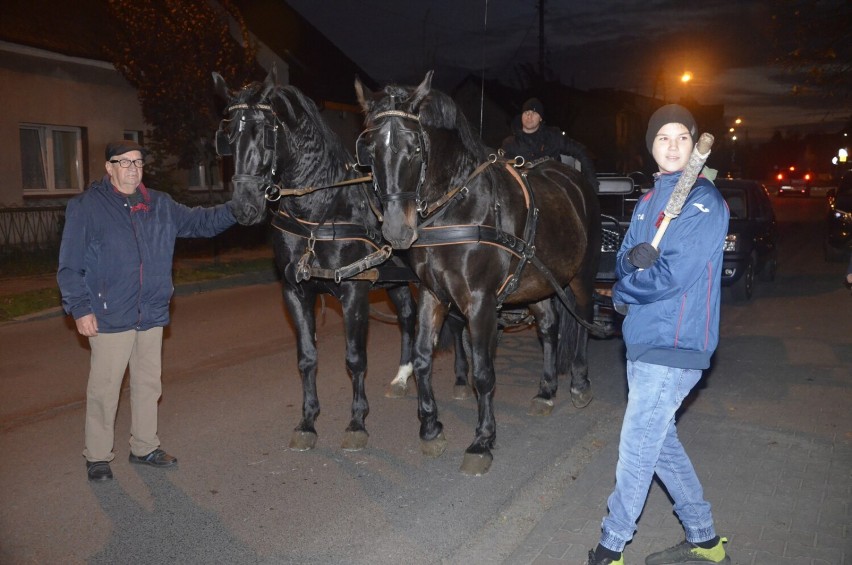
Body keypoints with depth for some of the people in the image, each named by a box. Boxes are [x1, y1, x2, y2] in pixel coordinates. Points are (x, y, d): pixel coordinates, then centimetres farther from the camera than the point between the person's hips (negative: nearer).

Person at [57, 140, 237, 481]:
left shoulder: (160, 205, 8)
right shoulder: (86, 207, -6)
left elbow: (200, 222, 11)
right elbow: (69, 266, -6)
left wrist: (235, 209, -6)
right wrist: (79, 308, -12)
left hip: (152, 315, 5)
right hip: (109, 318, -5)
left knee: (148, 384, 15)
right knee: (104, 389, 4)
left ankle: (144, 447, 30)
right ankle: (97, 456, 21)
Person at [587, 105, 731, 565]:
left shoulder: (704, 201, -12)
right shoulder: (649, 200, 13)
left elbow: (671, 276, -20)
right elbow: (624, 259, 8)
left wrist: (623, 292, -5)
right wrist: (634, 258, -15)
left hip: (674, 344, -9)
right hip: (643, 339, 9)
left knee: (637, 449, 0)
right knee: (659, 440, 18)